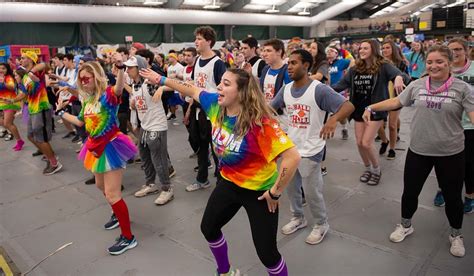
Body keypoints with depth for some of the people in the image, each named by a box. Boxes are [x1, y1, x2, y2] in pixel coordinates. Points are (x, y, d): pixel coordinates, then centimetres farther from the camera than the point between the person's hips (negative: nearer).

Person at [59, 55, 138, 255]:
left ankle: (128, 237, 4)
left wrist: (120, 67, -59)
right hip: (97, 147, 9)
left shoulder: (108, 95, -17)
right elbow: (80, 121, 24)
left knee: (112, 194, -9)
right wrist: (62, 113, 33)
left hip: (110, 146, -9)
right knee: (101, 186, 26)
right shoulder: (88, 99, 8)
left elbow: (119, 88, -42)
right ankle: (119, 214, 49)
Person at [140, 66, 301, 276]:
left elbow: (293, 157, -35)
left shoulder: (260, 122, -32)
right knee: (208, 228, 22)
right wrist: (161, 80, 16)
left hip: (259, 191, -7)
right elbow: (193, 91, 8)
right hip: (229, 183, 7)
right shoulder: (215, 104, -11)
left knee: (266, 252, -1)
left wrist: (275, 192, -25)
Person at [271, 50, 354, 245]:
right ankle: (298, 218, 42)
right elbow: (270, 108, 11)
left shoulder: (319, 89, -20)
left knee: (312, 192, 6)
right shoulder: (286, 89, 0)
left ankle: (321, 224, 31)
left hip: (310, 151, -6)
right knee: (291, 188, 19)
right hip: (290, 148, 6)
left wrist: (333, 119, -46)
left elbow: (348, 106, -26)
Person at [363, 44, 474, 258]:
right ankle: (405, 225, 38)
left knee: (452, 196, 13)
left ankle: (456, 235, 39)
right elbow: (396, 102, 8)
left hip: (450, 153, -2)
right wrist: (371, 107, 2)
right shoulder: (417, 85, 0)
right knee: (410, 191, 13)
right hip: (418, 150, 2)